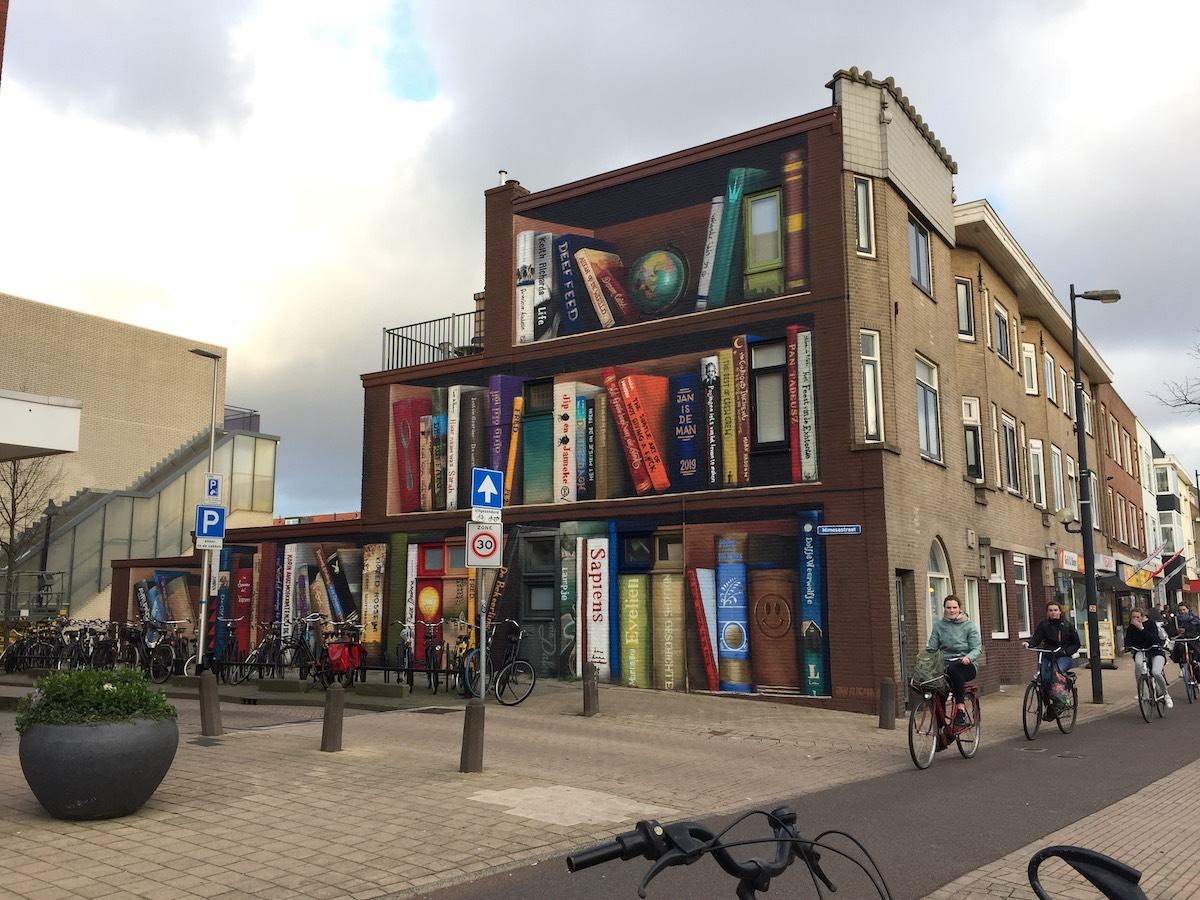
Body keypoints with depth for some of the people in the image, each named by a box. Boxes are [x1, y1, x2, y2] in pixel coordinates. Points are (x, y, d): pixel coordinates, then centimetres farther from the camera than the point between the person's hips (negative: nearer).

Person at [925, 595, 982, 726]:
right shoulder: (938, 625, 13)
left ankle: (960, 706, -33)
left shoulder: (969, 625, 6)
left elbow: (977, 648, -4)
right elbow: (932, 647, 6)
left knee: (953, 669, -39)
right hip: (945, 665, 2)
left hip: (966, 665, -2)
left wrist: (968, 657, -26)